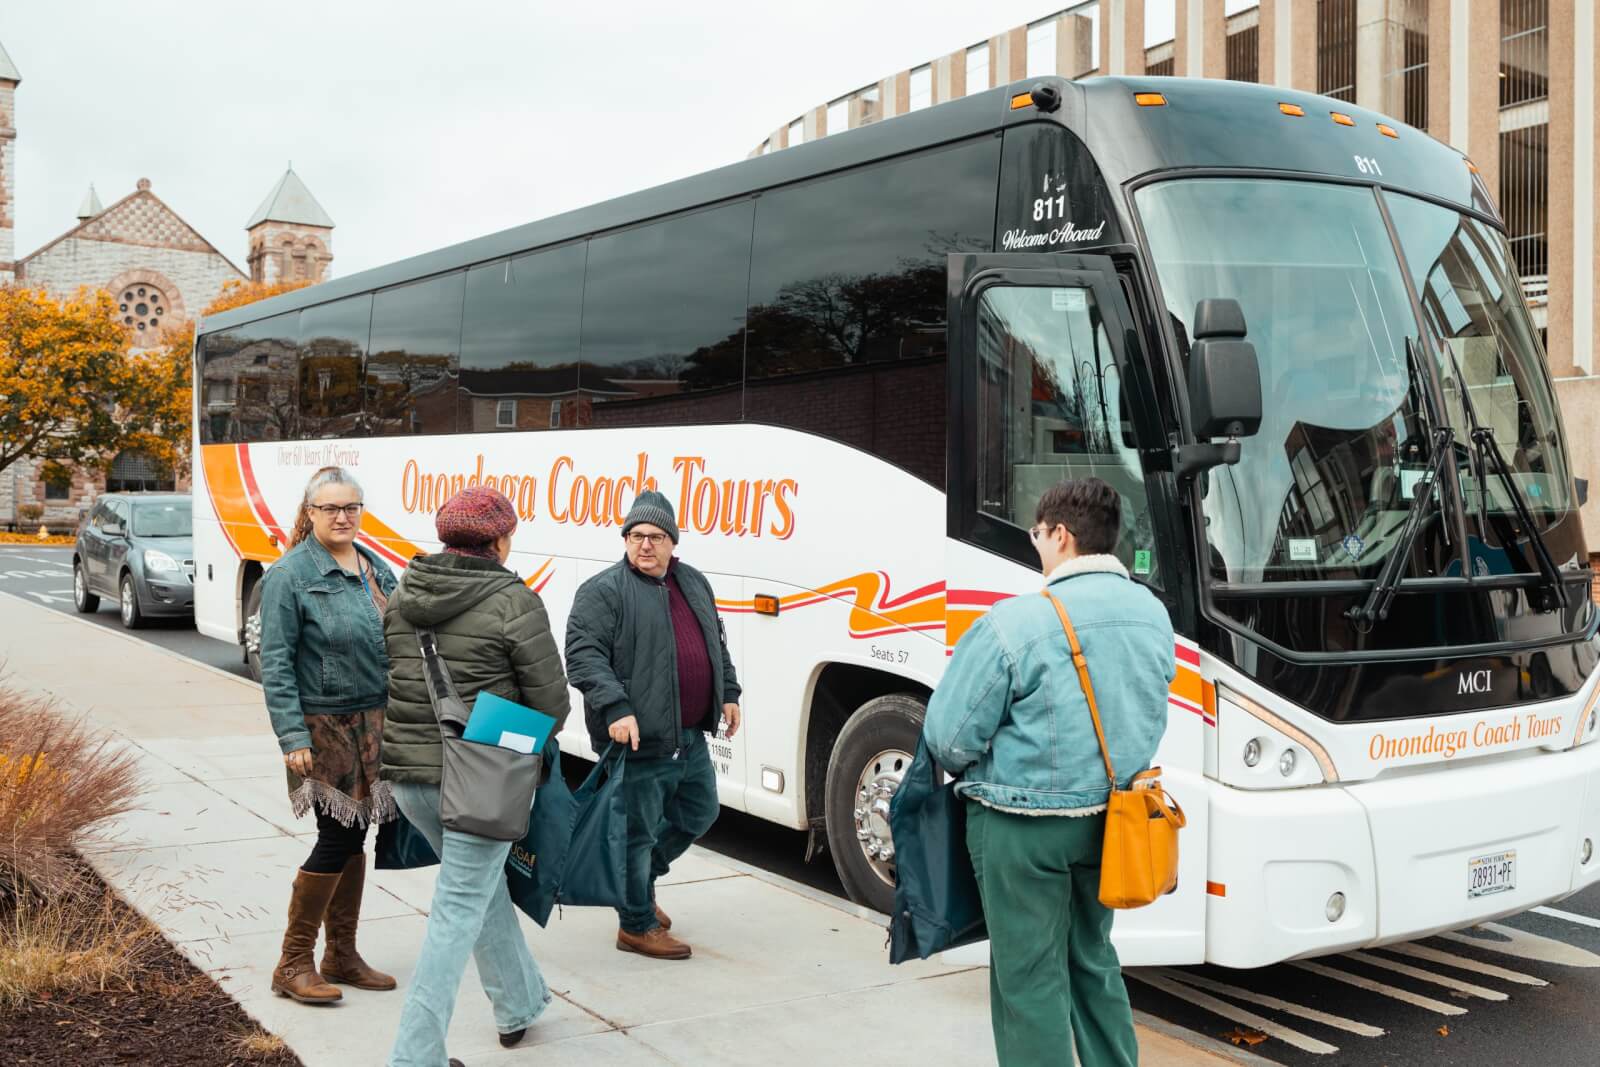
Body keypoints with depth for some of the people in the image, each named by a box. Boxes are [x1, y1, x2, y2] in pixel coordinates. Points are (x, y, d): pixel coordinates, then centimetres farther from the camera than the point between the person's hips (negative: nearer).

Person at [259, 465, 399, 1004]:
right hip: (324, 725, -6)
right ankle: (293, 965, 8)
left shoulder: (377, 570, 10)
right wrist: (292, 737, -18)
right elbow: (275, 663, -13)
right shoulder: (291, 575, -10)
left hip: (374, 722, 6)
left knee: (354, 838, 12)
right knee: (338, 838, -6)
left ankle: (342, 956, 24)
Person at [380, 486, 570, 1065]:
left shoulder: (403, 594, 5)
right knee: (458, 909, 0)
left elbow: (390, 679, 13)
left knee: (482, 886, 24)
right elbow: (551, 702, -9)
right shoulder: (514, 602, -13)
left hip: (409, 775, 7)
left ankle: (519, 1004, 38)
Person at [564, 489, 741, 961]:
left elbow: (716, 643, 25)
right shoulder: (603, 591, -11)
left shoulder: (694, 583, 13)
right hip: (639, 740, -8)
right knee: (638, 831, 2)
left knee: (699, 814, 21)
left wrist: (728, 692, 19)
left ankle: (642, 878, 42)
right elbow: (583, 655, -18)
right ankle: (637, 926, 18)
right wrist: (615, 709, -28)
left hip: (691, 738, 8)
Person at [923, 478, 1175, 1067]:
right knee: (1093, 960, 23)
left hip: (1024, 825, -6)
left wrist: (980, 770, 6)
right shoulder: (1153, 614, 1)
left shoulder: (1014, 622, -21)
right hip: (1112, 818, 7)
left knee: (1029, 978, 6)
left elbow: (950, 739, -16)